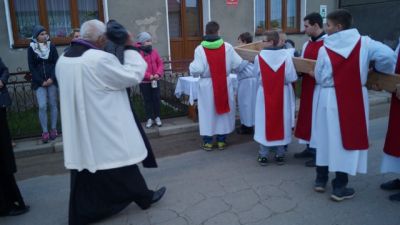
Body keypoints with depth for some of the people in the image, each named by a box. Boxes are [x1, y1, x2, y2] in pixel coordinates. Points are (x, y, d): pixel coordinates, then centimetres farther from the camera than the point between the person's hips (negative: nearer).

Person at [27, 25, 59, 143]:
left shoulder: (51, 46, 5)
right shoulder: (31, 48, 2)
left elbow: (56, 63, 1)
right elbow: (31, 67, 0)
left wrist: (52, 78, -11)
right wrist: (41, 81, -9)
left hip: (52, 80, 1)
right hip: (39, 82, -1)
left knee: (53, 104, 4)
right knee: (42, 106, -7)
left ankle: (53, 129, 13)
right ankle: (45, 131, 0)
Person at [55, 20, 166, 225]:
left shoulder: (62, 60, 5)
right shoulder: (101, 59, -21)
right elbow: (133, 75, -13)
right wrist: (130, 48, -2)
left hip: (79, 131, 7)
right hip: (105, 129, -6)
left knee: (85, 160, 15)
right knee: (120, 161, 9)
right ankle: (144, 197, 29)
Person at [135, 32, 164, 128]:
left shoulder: (154, 51, 4)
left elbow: (160, 63, 5)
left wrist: (158, 74, -12)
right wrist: (149, 76, -20)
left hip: (155, 80, 3)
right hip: (144, 82, -3)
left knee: (156, 99, 9)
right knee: (147, 100, 7)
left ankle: (157, 117, 21)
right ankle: (149, 118, 17)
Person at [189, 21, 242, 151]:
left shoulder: (200, 49, -11)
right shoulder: (227, 47, -7)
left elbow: (197, 70, -16)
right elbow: (238, 64, -4)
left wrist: (192, 66, 6)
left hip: (207, 85, -1)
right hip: (224, 84, 1)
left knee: (208, 112, 10)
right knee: (223, 111, 14)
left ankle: (208, 142, 15)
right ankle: (221, 141, 20)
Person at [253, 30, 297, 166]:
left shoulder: (260, 56, -9)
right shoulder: (286, 55, -10)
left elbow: (256, 74, 4)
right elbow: (291, 77, -11)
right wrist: (282, 78, 8)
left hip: (264, 93, 0)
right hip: (282, 94, 0)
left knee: (265, 122, 8)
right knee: (281, 122, 10)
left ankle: (263, 155, 12)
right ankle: (280, 155, 17)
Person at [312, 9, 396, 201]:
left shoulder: (324, 48, -5)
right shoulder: (364, 42, -4)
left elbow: (319, 78, 0)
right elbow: (388, 55, -13)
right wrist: (380, 71, 8)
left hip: (328, 98, 1)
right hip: (353, 99, -1)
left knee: (325, 138, 14)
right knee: (347, 139, 6)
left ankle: (321, 180, 25)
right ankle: (339, 187, 12)